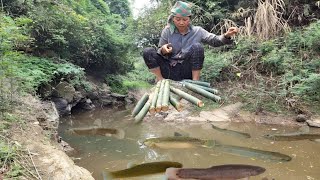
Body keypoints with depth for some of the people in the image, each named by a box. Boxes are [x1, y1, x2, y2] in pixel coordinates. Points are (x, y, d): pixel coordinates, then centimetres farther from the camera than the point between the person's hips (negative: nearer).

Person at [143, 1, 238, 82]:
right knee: (148, 52, -18)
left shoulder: (197, 31, 2)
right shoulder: (167, 31, 1)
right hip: (170, 71, 0)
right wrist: (163, 51, -22)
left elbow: (215, 41, -2)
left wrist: (226, 36, -24)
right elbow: (161, 52, 3)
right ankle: (160, 80, -6)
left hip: (187, 71, 0)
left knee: (197, 47, -25)